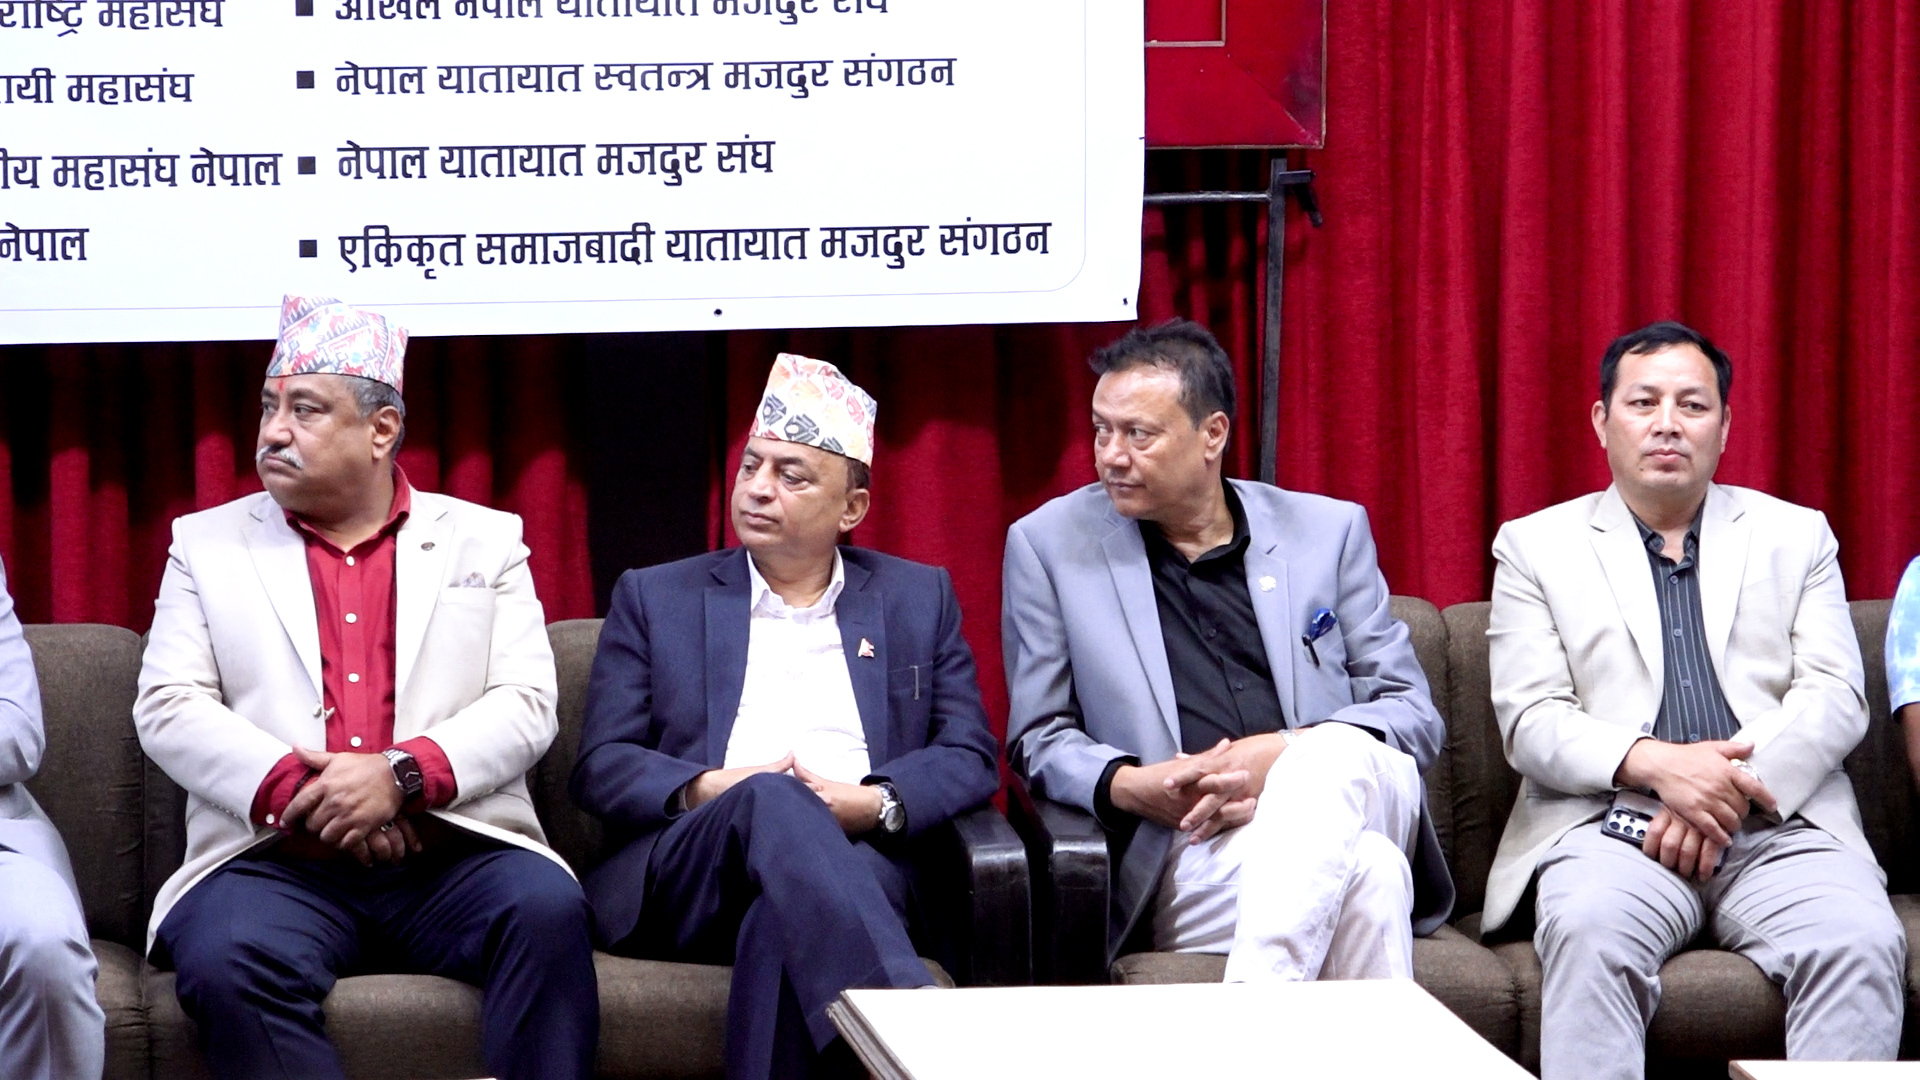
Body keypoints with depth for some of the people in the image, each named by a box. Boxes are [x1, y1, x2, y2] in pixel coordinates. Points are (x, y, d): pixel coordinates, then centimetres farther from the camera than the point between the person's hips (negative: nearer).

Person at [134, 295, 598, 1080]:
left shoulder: (485, 541, 15)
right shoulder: (208, 543, 16)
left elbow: (526, 706, 4)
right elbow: (168, 708, 5)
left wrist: (402, 773, -13)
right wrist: (290, 783, -12)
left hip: (452, 860, 0)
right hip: (275, 862, 0)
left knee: (547, 908, -32)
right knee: (222, 959, -33)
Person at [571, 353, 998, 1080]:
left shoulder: (919, 599, 21)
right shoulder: (655, 598, 19)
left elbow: (969, 757, 12)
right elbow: (600, 767, 10)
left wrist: (876, 803, -10)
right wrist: (706, 792, -11)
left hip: (856, 860, 1)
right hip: (681, 875, 0)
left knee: (787, 915, -39)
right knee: (774, 802, -38)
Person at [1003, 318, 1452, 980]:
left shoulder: (1329, 532, 15)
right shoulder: (1050, 545, 12)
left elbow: (1412, 710, 10)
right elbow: (1038, 738, 12)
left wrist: (1288, 755, -11)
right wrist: (1127, 786, -12)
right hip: (1191, 847, -3)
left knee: (1334, 752, -37)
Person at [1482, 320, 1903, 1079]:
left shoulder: (1797, 537, 20)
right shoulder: (1535, 547, 15)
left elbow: (1835, 696, 8)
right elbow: (1528, 719, 4)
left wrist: (1737, 781, -11)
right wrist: (1653, 763, -14)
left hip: (1779, 829, 1)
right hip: (1613, 824, -1)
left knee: (1863, 946, -31)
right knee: (1588, 937, -36)